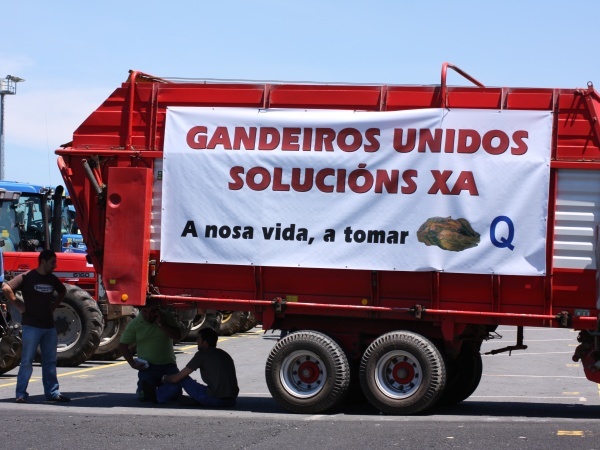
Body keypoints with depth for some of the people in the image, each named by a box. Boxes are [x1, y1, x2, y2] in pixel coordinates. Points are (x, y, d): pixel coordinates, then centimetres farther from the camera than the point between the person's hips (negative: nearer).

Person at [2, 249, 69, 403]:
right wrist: (18, 305, -14)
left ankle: (52, 392, 16)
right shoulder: (27, 277, -9)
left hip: (49, 325, 6)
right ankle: (21, 393, 0)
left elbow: (62, 291, 30)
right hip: (31, 325, -6)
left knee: (50, 361, 9)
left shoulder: (52, 279, 11)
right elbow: (6, 288, -17)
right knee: (27, 360, -4)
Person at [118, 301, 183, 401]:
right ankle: (142, 386, 21)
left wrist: (161, 324, -19)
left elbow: (178, 335, -12)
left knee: (175, 393, -10)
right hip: (148, 366, -1)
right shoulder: (134, 324, -3)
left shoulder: (167, 317, -1)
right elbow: (123, 345, 3)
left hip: (168, 364, 1)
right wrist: (133, 363, -5)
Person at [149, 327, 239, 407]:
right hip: (231, 401, 7)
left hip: (215, 400, -7)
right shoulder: (224, 354, 19)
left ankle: (158, 397, 24)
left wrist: (165, 378, 26)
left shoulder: (202, 354, -2)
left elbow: (176, 378, 2)